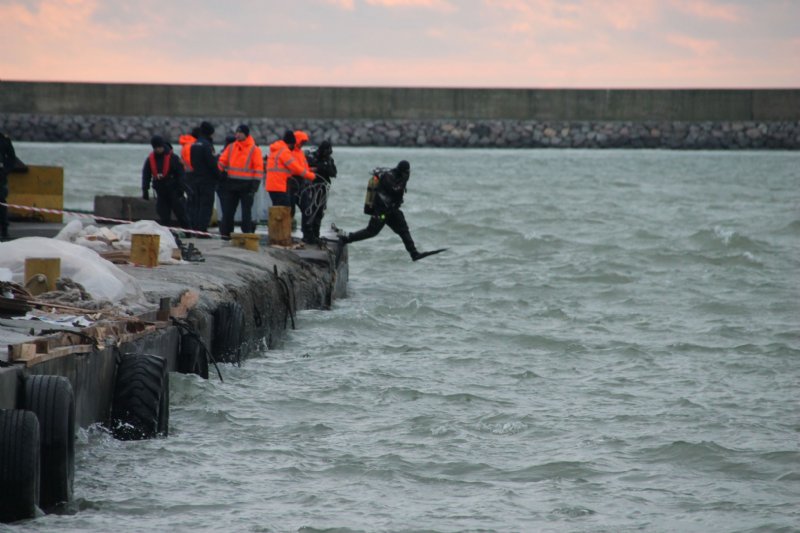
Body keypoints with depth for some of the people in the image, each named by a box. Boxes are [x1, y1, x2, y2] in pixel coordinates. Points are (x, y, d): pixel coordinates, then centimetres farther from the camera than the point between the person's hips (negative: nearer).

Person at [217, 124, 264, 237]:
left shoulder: (254, 149, -3)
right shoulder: (231, 147, 9)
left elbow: (259, 168, -6)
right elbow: (222, 161, 11)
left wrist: (255, 184, -12)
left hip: (246, 185, -4)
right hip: (231, 184, 4)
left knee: (246, 211, 2)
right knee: (228, 210, 4)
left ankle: (247, 233, 10)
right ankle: (225, 232, 9)